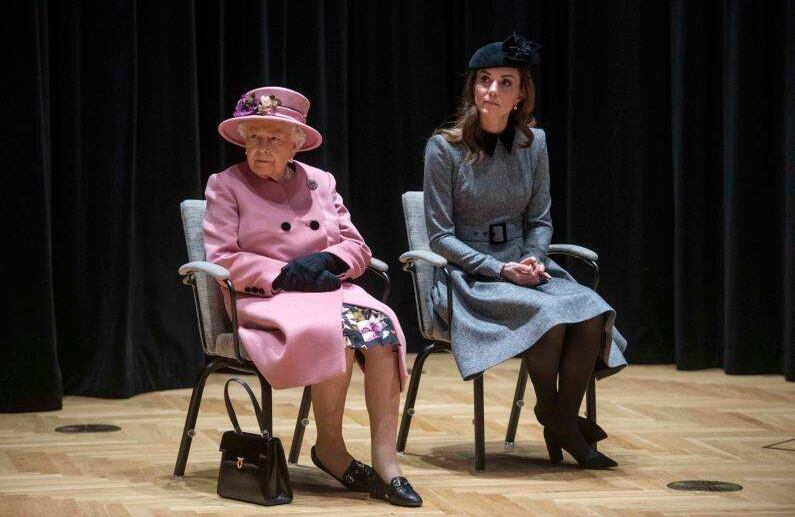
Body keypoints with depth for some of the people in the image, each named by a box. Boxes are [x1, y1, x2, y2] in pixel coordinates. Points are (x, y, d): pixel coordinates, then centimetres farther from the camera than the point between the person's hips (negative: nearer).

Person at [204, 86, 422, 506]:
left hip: (328, 290, 4)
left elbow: (358, 248, 15)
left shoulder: (320, 182, 18)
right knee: (339, 329, -35)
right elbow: (220, 259, -5)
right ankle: (330, 448, -16)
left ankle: (385, 460, -31)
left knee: (381, 323, -29)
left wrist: (328, 259, -9)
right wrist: (283, 274, -14)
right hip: (264, 299, -4)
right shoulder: (226, 185, 5)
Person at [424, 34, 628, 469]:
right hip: (468, 277, -4)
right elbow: (440, 235, -7)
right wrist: (500, 269, -17)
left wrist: (534, 260, -10)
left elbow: (540, 220, 12)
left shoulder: (533, 143, 5)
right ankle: (549, 412, -5)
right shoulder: (445, 148, -7)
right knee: (548, 316, -32)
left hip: (524, 266, 4)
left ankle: (565, 422, -10)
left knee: (592, 313, -25)